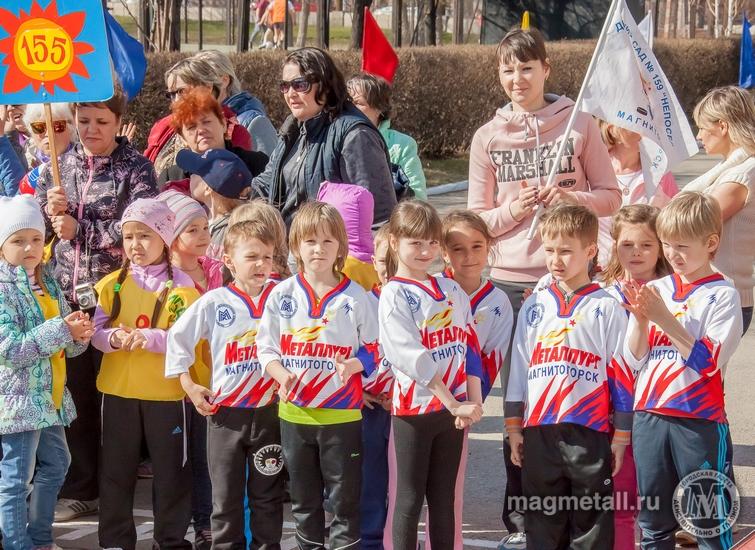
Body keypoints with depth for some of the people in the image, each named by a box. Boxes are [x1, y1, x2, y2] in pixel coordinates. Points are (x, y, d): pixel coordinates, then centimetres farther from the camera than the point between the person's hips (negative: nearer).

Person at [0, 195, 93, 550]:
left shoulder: (48, 283, 10)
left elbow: (63, 345, 16)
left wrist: (79, 336, -8)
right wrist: (61, 329, -24)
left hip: (49, 397, 9)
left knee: (55, 465, 19)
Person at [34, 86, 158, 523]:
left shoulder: (136, 168, -2)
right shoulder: (60, 165, 12)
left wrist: (80, 229, -15)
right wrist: (51, 210, -8)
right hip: (68, 296, 5)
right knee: (76, 394, 10)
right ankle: (81, 489, 19)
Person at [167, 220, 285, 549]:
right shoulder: (214, 302, -6)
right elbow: (179, 337, 4)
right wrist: (189, 386, 2)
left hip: (268, 409, 0)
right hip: (225, 411, 0)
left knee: (267, 494, 9)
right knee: (226, 495, 7)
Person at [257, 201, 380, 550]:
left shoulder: (355, 297, -4)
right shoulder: (282, 295, 0)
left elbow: (373, 349, 0)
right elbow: (266, 346, 3)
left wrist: (353, 365, -20)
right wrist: (283, 377, -15)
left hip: (342, 414, -2)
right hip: (295, 412, 2)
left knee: (344, 497, 3)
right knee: (303, 498, 14)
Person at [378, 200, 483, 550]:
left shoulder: (452, 290, 9)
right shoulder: (394, 295, -8)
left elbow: (470, 348, 6)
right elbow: (412, 357, -16)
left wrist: (474, 402, -6)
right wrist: (453, 403, -18)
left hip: (454, 407, 5)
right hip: (414, 409, -5)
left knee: (444, 498, 10)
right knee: (410, 498, 2)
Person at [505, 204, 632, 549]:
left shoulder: (606, 308, -2)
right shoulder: (534, 307, 9)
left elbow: (621, 374, -1)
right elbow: (518, 369, 13)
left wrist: (621, 434, -2)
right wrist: (514, 426, 10)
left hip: (590, 433, -4)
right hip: (538, 430, 4)